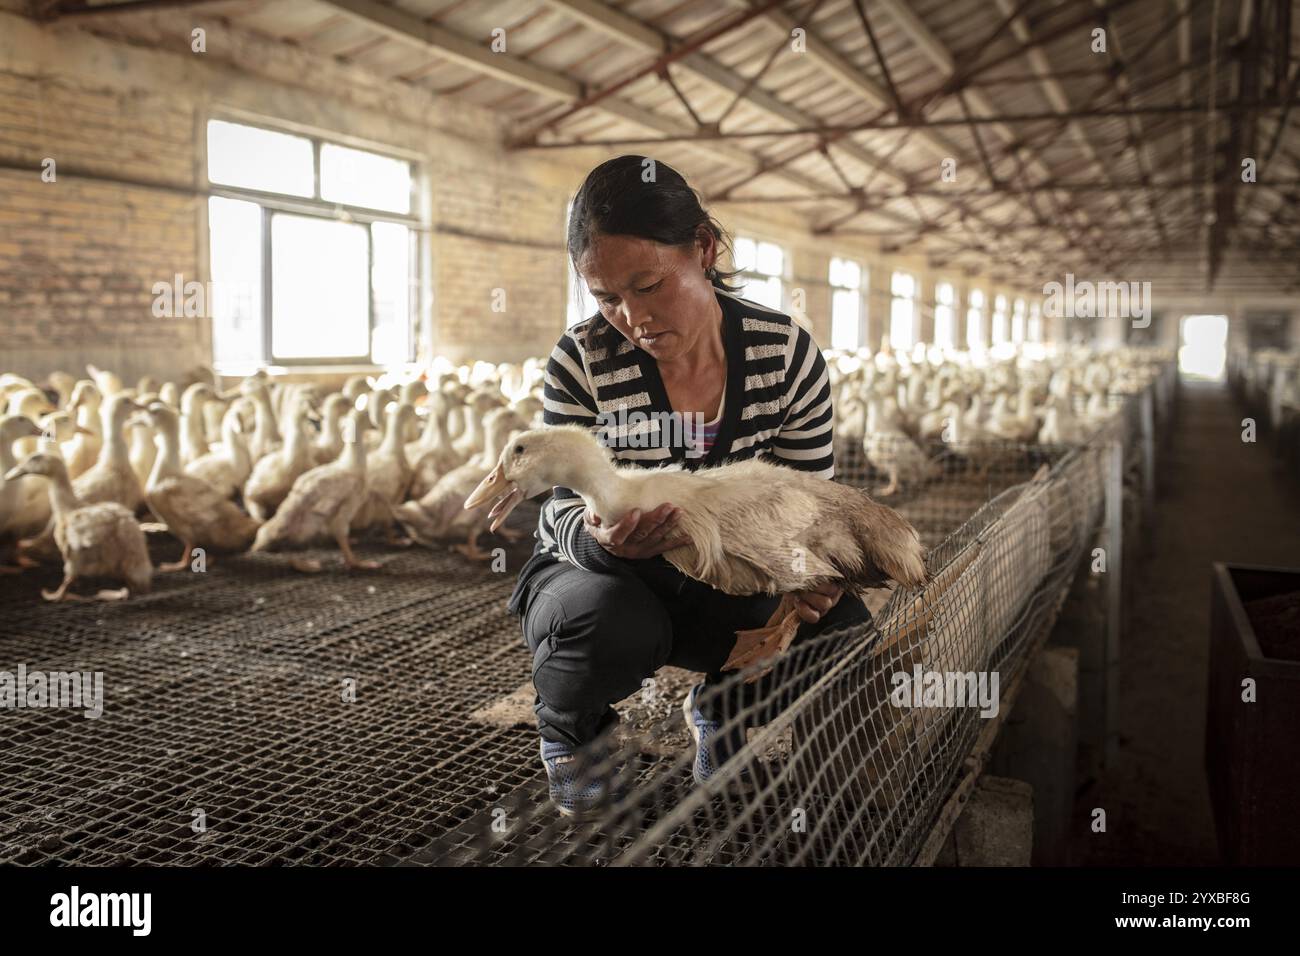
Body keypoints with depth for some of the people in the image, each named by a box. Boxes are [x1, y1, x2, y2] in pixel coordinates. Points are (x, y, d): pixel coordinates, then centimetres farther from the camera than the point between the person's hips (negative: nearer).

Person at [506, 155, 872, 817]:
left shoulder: (788, 355, -13)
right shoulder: (582, 361, -19)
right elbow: (565, 507, -16)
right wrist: (599, 536, -41)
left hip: (721, 583, 3)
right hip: (603, 572, -2)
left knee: (843, 628, -24)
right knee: (615, 622, -38)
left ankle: (718, 711, 12)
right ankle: (568, 732, 2)